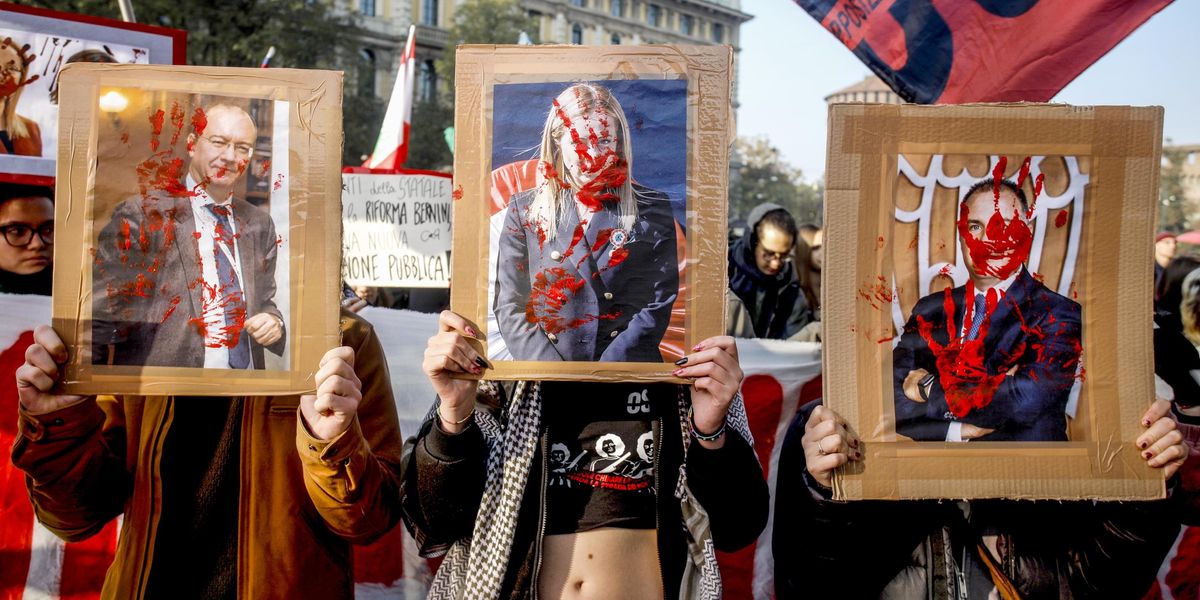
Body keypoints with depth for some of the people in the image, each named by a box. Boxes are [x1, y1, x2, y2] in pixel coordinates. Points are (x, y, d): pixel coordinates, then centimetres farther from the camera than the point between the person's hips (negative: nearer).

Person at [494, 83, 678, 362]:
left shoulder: (652, 209, 8)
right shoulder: (524, 209, 9)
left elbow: (660, 303, 2)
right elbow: (510, 308, 6)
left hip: (628, 360, 0)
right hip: (543, 360, 0)